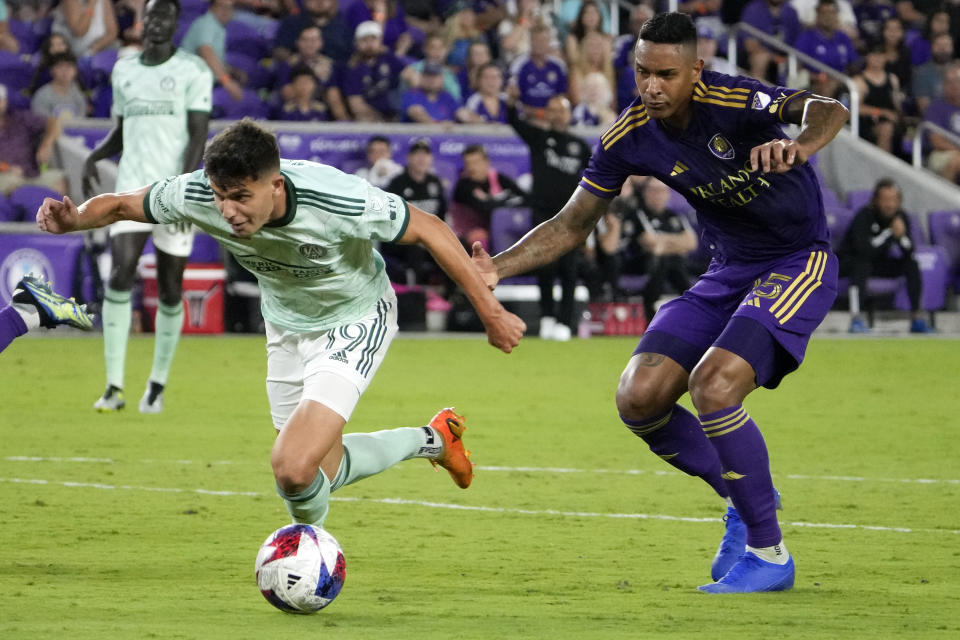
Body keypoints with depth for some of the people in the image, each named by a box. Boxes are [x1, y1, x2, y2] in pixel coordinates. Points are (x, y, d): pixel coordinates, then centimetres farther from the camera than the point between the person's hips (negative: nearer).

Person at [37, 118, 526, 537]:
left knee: (294, 467, -22)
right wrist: (73, 220, -31)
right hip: (287, 326, 5)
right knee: (319, 470, 18)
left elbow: (429, 231, -21)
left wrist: (490, 313, -14)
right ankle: (432, 439, 44)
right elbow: (122, 205, -8)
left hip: (356, 322, -5)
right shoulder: (197, 195, -26)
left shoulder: (342, 201, -37)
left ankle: (312, 539, 15)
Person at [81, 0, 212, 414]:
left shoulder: (192, 71, -1)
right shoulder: (124, 71, 14)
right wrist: (94, 157, 2)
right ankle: (114, 386, -15)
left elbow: (198, 136, -7)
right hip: (132, 189, 3)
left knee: (170, 289, 1)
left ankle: (157, 386, 14)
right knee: (120, 275, -14)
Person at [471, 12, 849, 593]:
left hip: (799, 262, -6)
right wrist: (498, 268, -11)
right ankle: (745, 497, 16)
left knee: (712, 386, -26)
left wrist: (798, 147, -64)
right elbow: (572, 225, 3)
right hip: (728, 271, 7)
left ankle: (768, 554, -10)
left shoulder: (731, 100, -24)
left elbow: (828, 109, -40)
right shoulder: (630, 139, -7)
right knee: (639, 397, -9)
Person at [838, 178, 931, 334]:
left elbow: (909, 252, -13)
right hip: (849, 261, -5)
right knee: (862, 263, -38)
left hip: (880, 264, 5)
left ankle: (916, 318, -14)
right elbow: (864, 250, -36)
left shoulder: (901, 217, -7)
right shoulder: (864, 216, -23)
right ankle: (855, 318, -46)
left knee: (912, 264, -15)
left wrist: (901, 236, -33)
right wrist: (889, 232, -31)